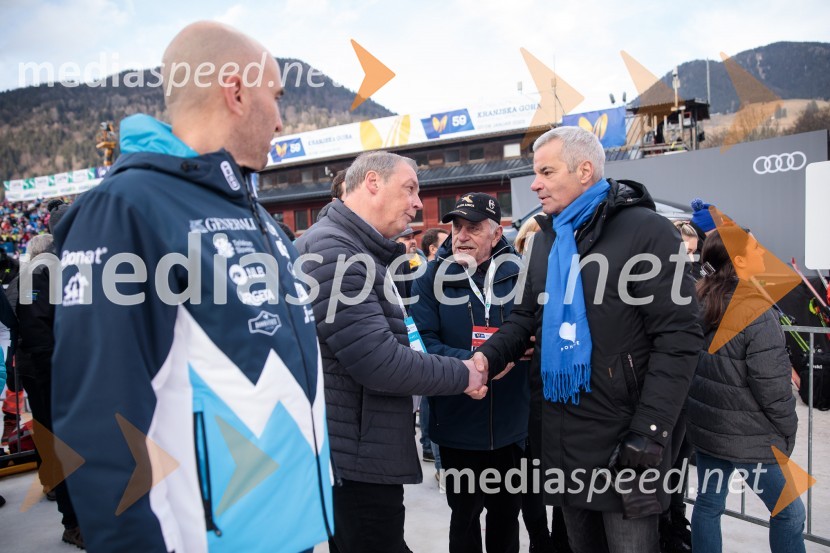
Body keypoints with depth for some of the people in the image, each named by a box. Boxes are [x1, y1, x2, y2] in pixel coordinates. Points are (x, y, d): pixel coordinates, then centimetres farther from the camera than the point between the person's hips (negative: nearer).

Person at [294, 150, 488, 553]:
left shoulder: (362, 252, 16)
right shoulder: (333, 251, -18)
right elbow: (377, 361, -25)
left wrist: (459, 372, 7)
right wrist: (461, 375, -11)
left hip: (365, 451, 10)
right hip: (357, 458, -10)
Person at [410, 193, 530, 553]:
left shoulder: (520, 273, -2)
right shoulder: (433, 279, -5)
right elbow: (422, 344, -13)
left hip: (512, 422, 2)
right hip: (458, 424, -1)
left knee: (507, 510, 21)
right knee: (464, 512, 18)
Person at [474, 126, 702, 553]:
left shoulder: (645, 230, -11)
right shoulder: (545, 239, 10)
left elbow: (678, 338, -15)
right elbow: (526, 315, 14)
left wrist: (649, 431, -19)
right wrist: (488, 355, -6)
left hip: (621, 434, -6)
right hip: (561, 430, 7)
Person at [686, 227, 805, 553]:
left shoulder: (699, 302, 1)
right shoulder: (756, 313, -20)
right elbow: (772, 386, -17)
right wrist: (788, 430, -2)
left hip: (706, 427, 7)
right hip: (750, 436, -6)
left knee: (708, 504, 15)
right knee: (789, 513, 12)